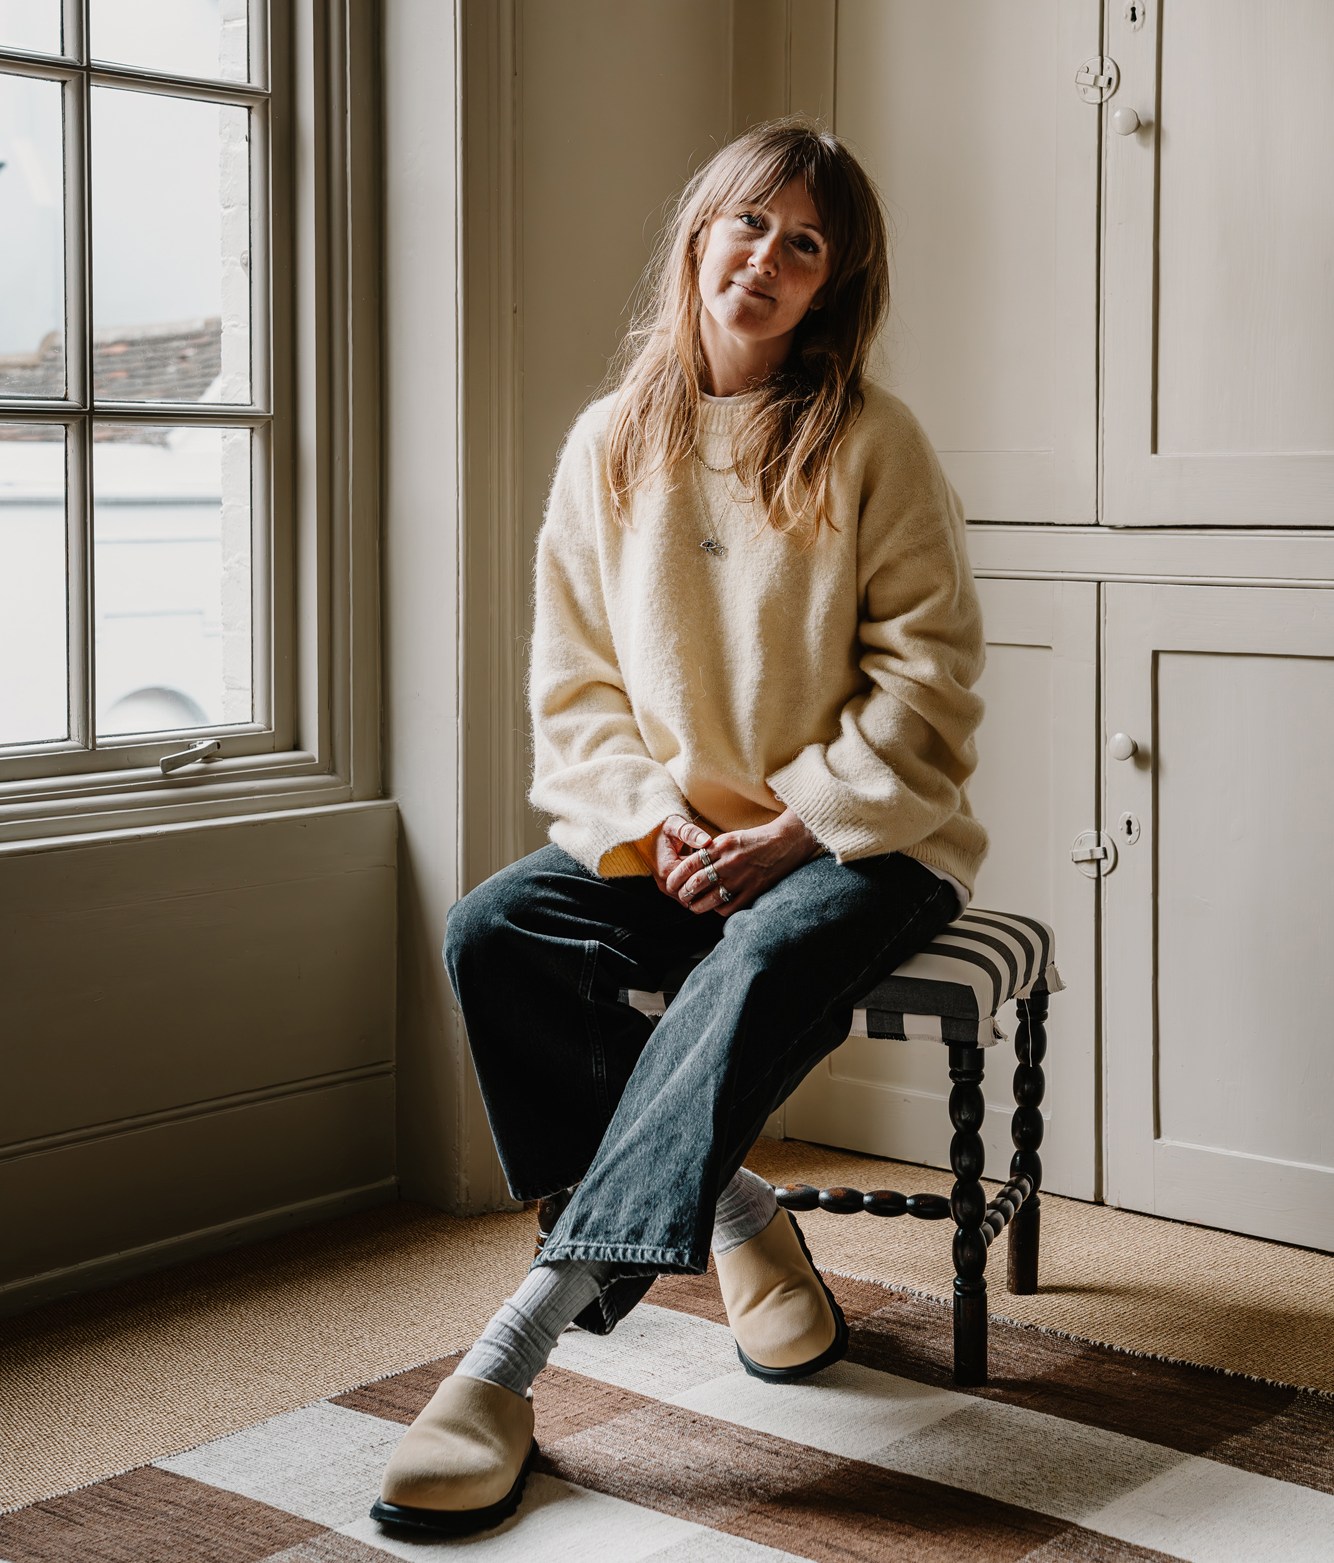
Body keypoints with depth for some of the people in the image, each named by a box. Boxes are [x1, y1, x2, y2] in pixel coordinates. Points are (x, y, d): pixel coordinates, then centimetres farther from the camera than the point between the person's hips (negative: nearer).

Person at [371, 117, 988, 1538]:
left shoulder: (871, 445, -4)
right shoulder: (610, 443, 6)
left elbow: (925, 681, -7)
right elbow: (573, 681, 6)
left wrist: (788, 830, -17)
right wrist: (652, 815, -12)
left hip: (859, 839, -4)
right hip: (665, 834, 4)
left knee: (762, 964, -36)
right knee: (492, 931, -22)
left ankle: (516, 1350, -41)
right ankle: (730, 1211, -10)